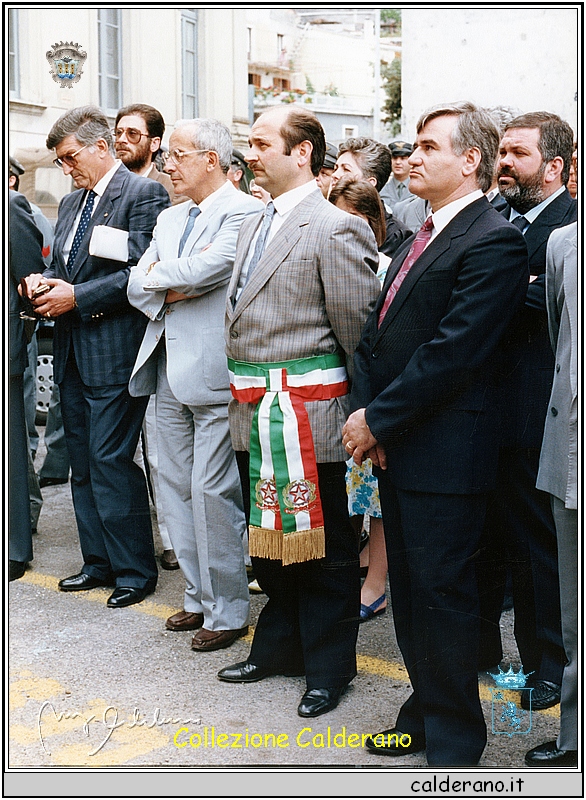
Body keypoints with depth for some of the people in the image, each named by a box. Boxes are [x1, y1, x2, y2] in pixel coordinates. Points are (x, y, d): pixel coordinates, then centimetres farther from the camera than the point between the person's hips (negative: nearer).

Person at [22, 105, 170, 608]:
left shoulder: (143, 194, -8)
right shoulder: (71, 203, 18)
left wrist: (77, 297, -17)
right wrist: (42, 281, 0)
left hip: (114, 353, -8)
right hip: (73, 353, 9)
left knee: (111, 462, -6)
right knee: (83, 465, 13)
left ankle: (135, 571, 7)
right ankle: (99, 563, 25)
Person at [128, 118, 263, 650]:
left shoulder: (244, 212, -8)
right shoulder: (170, 219, 18)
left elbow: (203, 271, -22)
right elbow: (137, 286, 12)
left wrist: (158, 273, -4)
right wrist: (175, 286, -8)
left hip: (214, 371, -8)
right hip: (169, 367, 8)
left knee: (212, 491, -5)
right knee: (177, 486, 13)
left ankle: (227, 610, 8)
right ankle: (199, 595, 26)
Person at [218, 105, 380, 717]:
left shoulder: (335, 229, -14)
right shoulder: (254, 225, 14)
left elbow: (358, 329, -12)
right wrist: (244, 394, 17)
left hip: (309, 415, -8)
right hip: (254, 414, 8)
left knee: (321, 548, 5)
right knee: (270, 540, 19)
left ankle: (328, 667, 20)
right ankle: (278, 648, 36)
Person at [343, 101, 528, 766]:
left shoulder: (493, 242, -14)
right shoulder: (420, 238, 15)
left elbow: (451, 354, -20)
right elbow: (375, 331, 13)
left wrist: (378, 418, -14)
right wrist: (363, 412, -2)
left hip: (444, 454, -9)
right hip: (393, 447, 9)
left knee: (441, 593, 1)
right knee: (409, 587, 17)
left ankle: (454, 742, 18)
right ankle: (424, 715, 34)